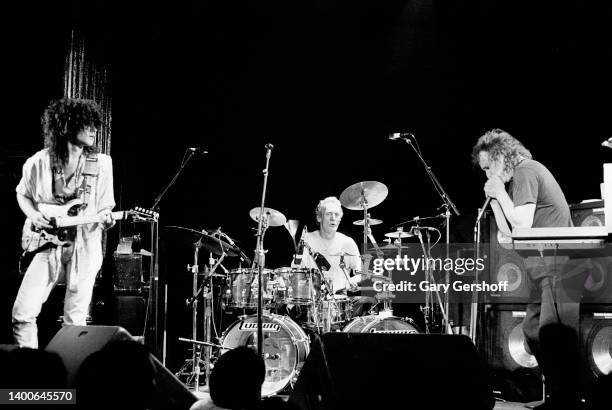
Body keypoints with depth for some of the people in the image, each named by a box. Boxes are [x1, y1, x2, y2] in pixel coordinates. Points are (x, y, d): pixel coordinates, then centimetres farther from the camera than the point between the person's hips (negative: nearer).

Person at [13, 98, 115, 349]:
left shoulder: (101, 164, -1)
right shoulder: (38, 163, -2)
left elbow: (105, 207, 7)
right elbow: (22, 194, 16)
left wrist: (106, 218, -15)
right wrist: (33, 215, -3)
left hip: (84, 248, 0)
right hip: (48, 244, 0)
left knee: (75, 321, 1)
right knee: (23, 313, -5)